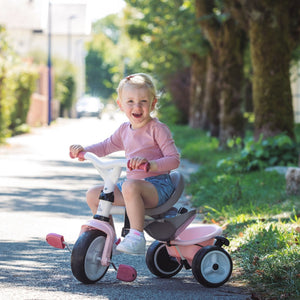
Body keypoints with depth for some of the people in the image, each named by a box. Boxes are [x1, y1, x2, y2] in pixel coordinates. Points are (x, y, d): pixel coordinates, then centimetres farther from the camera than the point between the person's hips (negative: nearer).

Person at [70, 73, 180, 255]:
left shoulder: (157, 129, -9)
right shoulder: (124, 131, 13)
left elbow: (174, 159, -15)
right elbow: (106, 146, 29)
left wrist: (150, 164, -33)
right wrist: (83, 150, 12)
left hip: (158, 186, -8)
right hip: (131, 183, 8)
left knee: (130, 186, -39)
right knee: (93, 194, 5)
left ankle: (136, 237, -36)